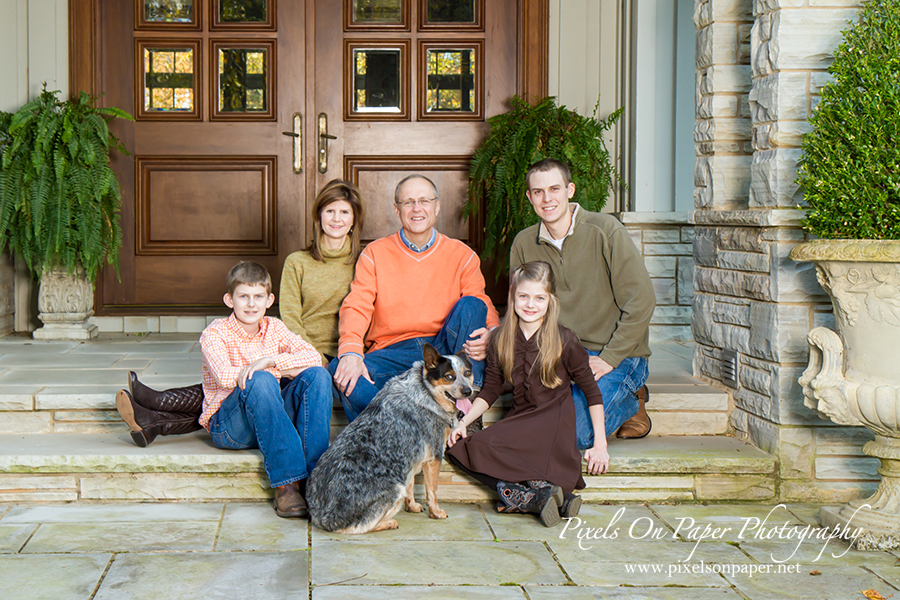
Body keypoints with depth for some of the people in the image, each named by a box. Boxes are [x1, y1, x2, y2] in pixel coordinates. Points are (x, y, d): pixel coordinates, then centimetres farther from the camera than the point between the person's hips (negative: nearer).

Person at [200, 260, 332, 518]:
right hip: (228, 427, -4)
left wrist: (271, 360, -21)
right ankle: (286, 485, -37)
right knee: (260, 380, -34)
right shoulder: (215, 333, -4)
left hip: (271, 418, 5)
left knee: (317, 375, -18)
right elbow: (225, 376, -23)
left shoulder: (274, 328, 10)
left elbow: (314, 357, -6)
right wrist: (281, 370, -17)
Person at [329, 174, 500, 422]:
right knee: (340, 370, -29)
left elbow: (483, 307, 5)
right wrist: (351, 352, -23)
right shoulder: (375, 254, 12)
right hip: (392, 352, -1)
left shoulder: (462, 255, 13)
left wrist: (490, 334, -22)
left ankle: (465, 409, -30)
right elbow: (356, 307, -1)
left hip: (443, 348, 1)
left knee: (470, 305, -26)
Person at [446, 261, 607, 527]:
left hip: (553, 422, -6)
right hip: (519, 419, 7)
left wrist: (600, 444, -3)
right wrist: (463, 421, 0)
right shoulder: (501, 339, 7)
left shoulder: (564, 341, -6)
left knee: (483, 445, -28)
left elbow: (591, 391, -1)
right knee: (458, 448, -17)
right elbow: (490, 390, 14)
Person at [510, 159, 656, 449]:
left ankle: (629, 402, 8)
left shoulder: (606, 231, -10)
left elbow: (641, 302, -12)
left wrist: (608, 359, -16)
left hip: (617, 356, -5)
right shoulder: (523, 244, 4)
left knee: (575, 434, -24)